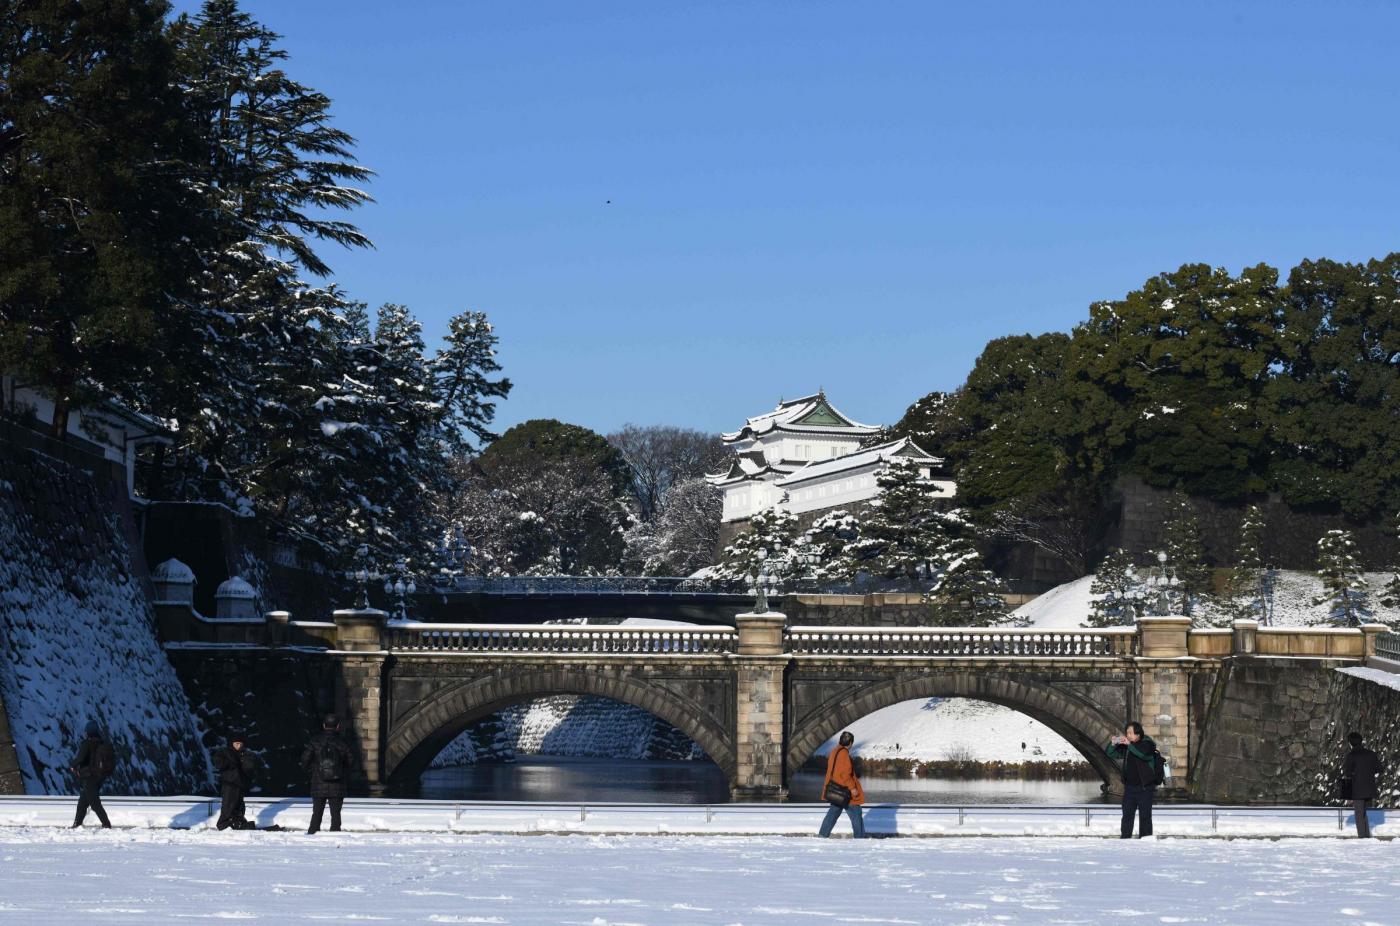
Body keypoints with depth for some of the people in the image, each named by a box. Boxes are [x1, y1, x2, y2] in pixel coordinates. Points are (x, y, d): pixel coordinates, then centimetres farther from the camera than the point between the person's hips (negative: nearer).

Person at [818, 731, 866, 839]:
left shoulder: (834, 752, 11)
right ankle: (860, 837, 2)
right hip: (844, 791, -9)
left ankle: (822, 834, 12)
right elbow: (845, 773, -23)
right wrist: (852, 787, -20)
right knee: (856, 814, -1)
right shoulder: (844, 753, -18)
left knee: (833, 812, 14)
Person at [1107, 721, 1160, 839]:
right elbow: (1112, 755, 11)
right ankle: (1125, 838, 13)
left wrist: (1130, 744, -29)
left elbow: (1144, 753, -28)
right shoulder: (1125, 746, 8)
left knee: (1145, 815, -1)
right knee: (1127, 814, 8)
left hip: (1145, 787, -5)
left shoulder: (1147, 744, -8)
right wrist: (1113, 744, -8)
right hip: (1129, 787, 5)